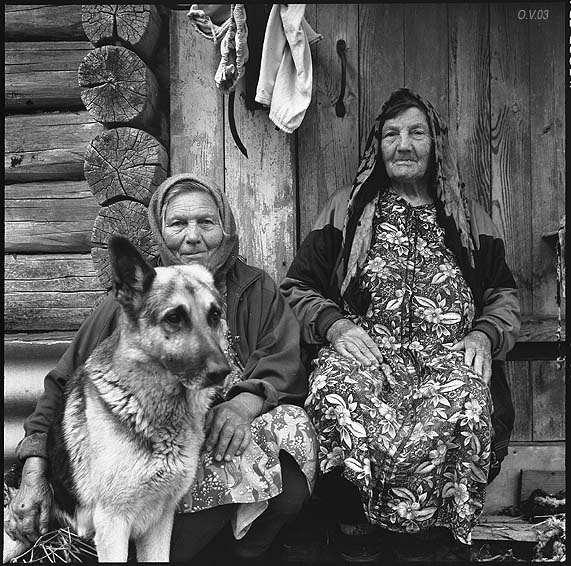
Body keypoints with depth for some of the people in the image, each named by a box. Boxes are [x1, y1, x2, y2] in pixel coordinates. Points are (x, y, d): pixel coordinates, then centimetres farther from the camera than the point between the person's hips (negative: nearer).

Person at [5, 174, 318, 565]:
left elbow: (286, 366, -5)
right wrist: (34, 471, -10)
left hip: (234, 438, 2)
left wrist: (246, 403, -26)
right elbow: (65, 385, 1)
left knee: (291, 424, -29)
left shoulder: (256, 289, 6)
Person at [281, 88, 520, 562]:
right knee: (339, 401, -36)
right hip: (362, 347, -1)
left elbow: (504, 295, 20)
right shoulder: (347, 209, 18)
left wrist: (484, 335, -2)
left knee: (466, 411, -34)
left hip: (449, 355, 1)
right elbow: (297, 287, 12)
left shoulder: (469, 217, 23)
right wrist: (336, 325, -7)